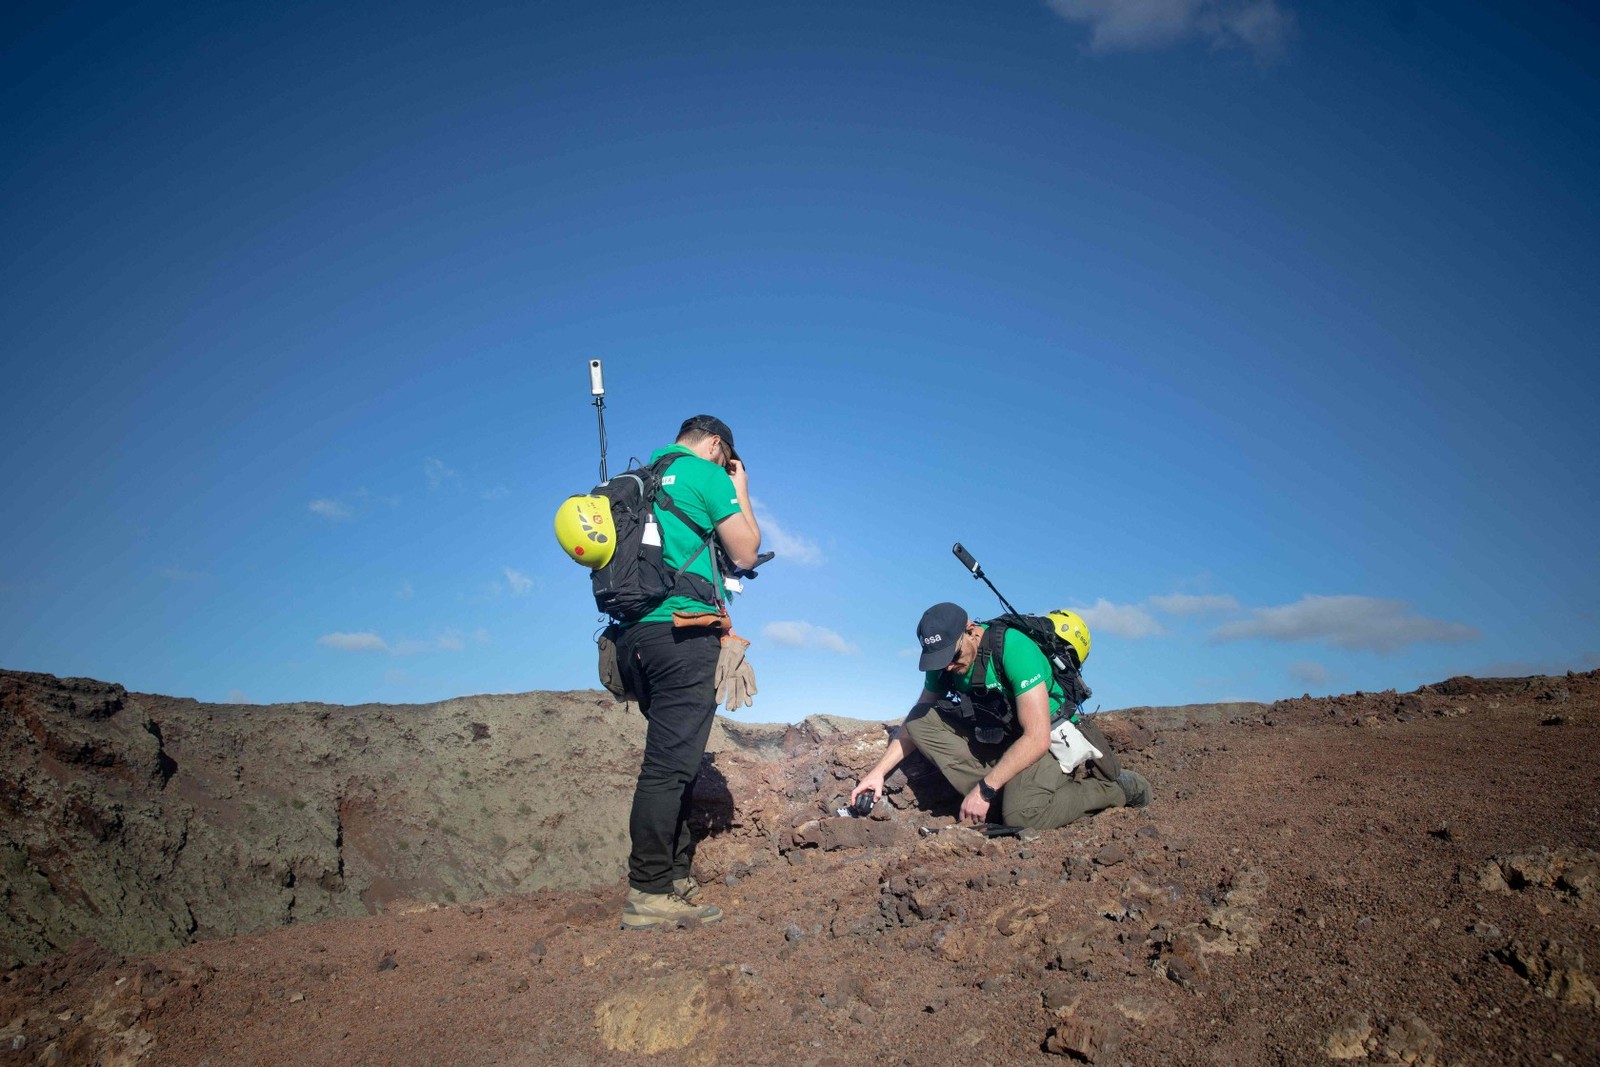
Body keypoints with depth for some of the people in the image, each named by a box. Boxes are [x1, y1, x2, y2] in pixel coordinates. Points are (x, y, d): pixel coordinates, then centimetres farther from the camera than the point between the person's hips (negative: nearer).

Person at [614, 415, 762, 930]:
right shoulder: (709, 476, -1)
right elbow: (746, 554, 3)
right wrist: (741, 493, 15)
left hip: (636, 635, 9)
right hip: (682, 631, -8)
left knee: (673, 760, 13)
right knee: (671, 764, -7)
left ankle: (675, 880, 17)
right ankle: (648, 893, -5)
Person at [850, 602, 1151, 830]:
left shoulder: (1013, 648, -29)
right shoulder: (943, 660, -7)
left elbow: (1037, 738, -31)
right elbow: (916, 722, 5)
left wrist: (984, 789, -29)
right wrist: (878, 772, -6)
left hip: (1045, 740, -7)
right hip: (994, 736, 7)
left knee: (1021, 816, -33)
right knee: (923, 720, -12)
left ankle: (1116, 788, -6)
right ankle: (1001, 797, -15)